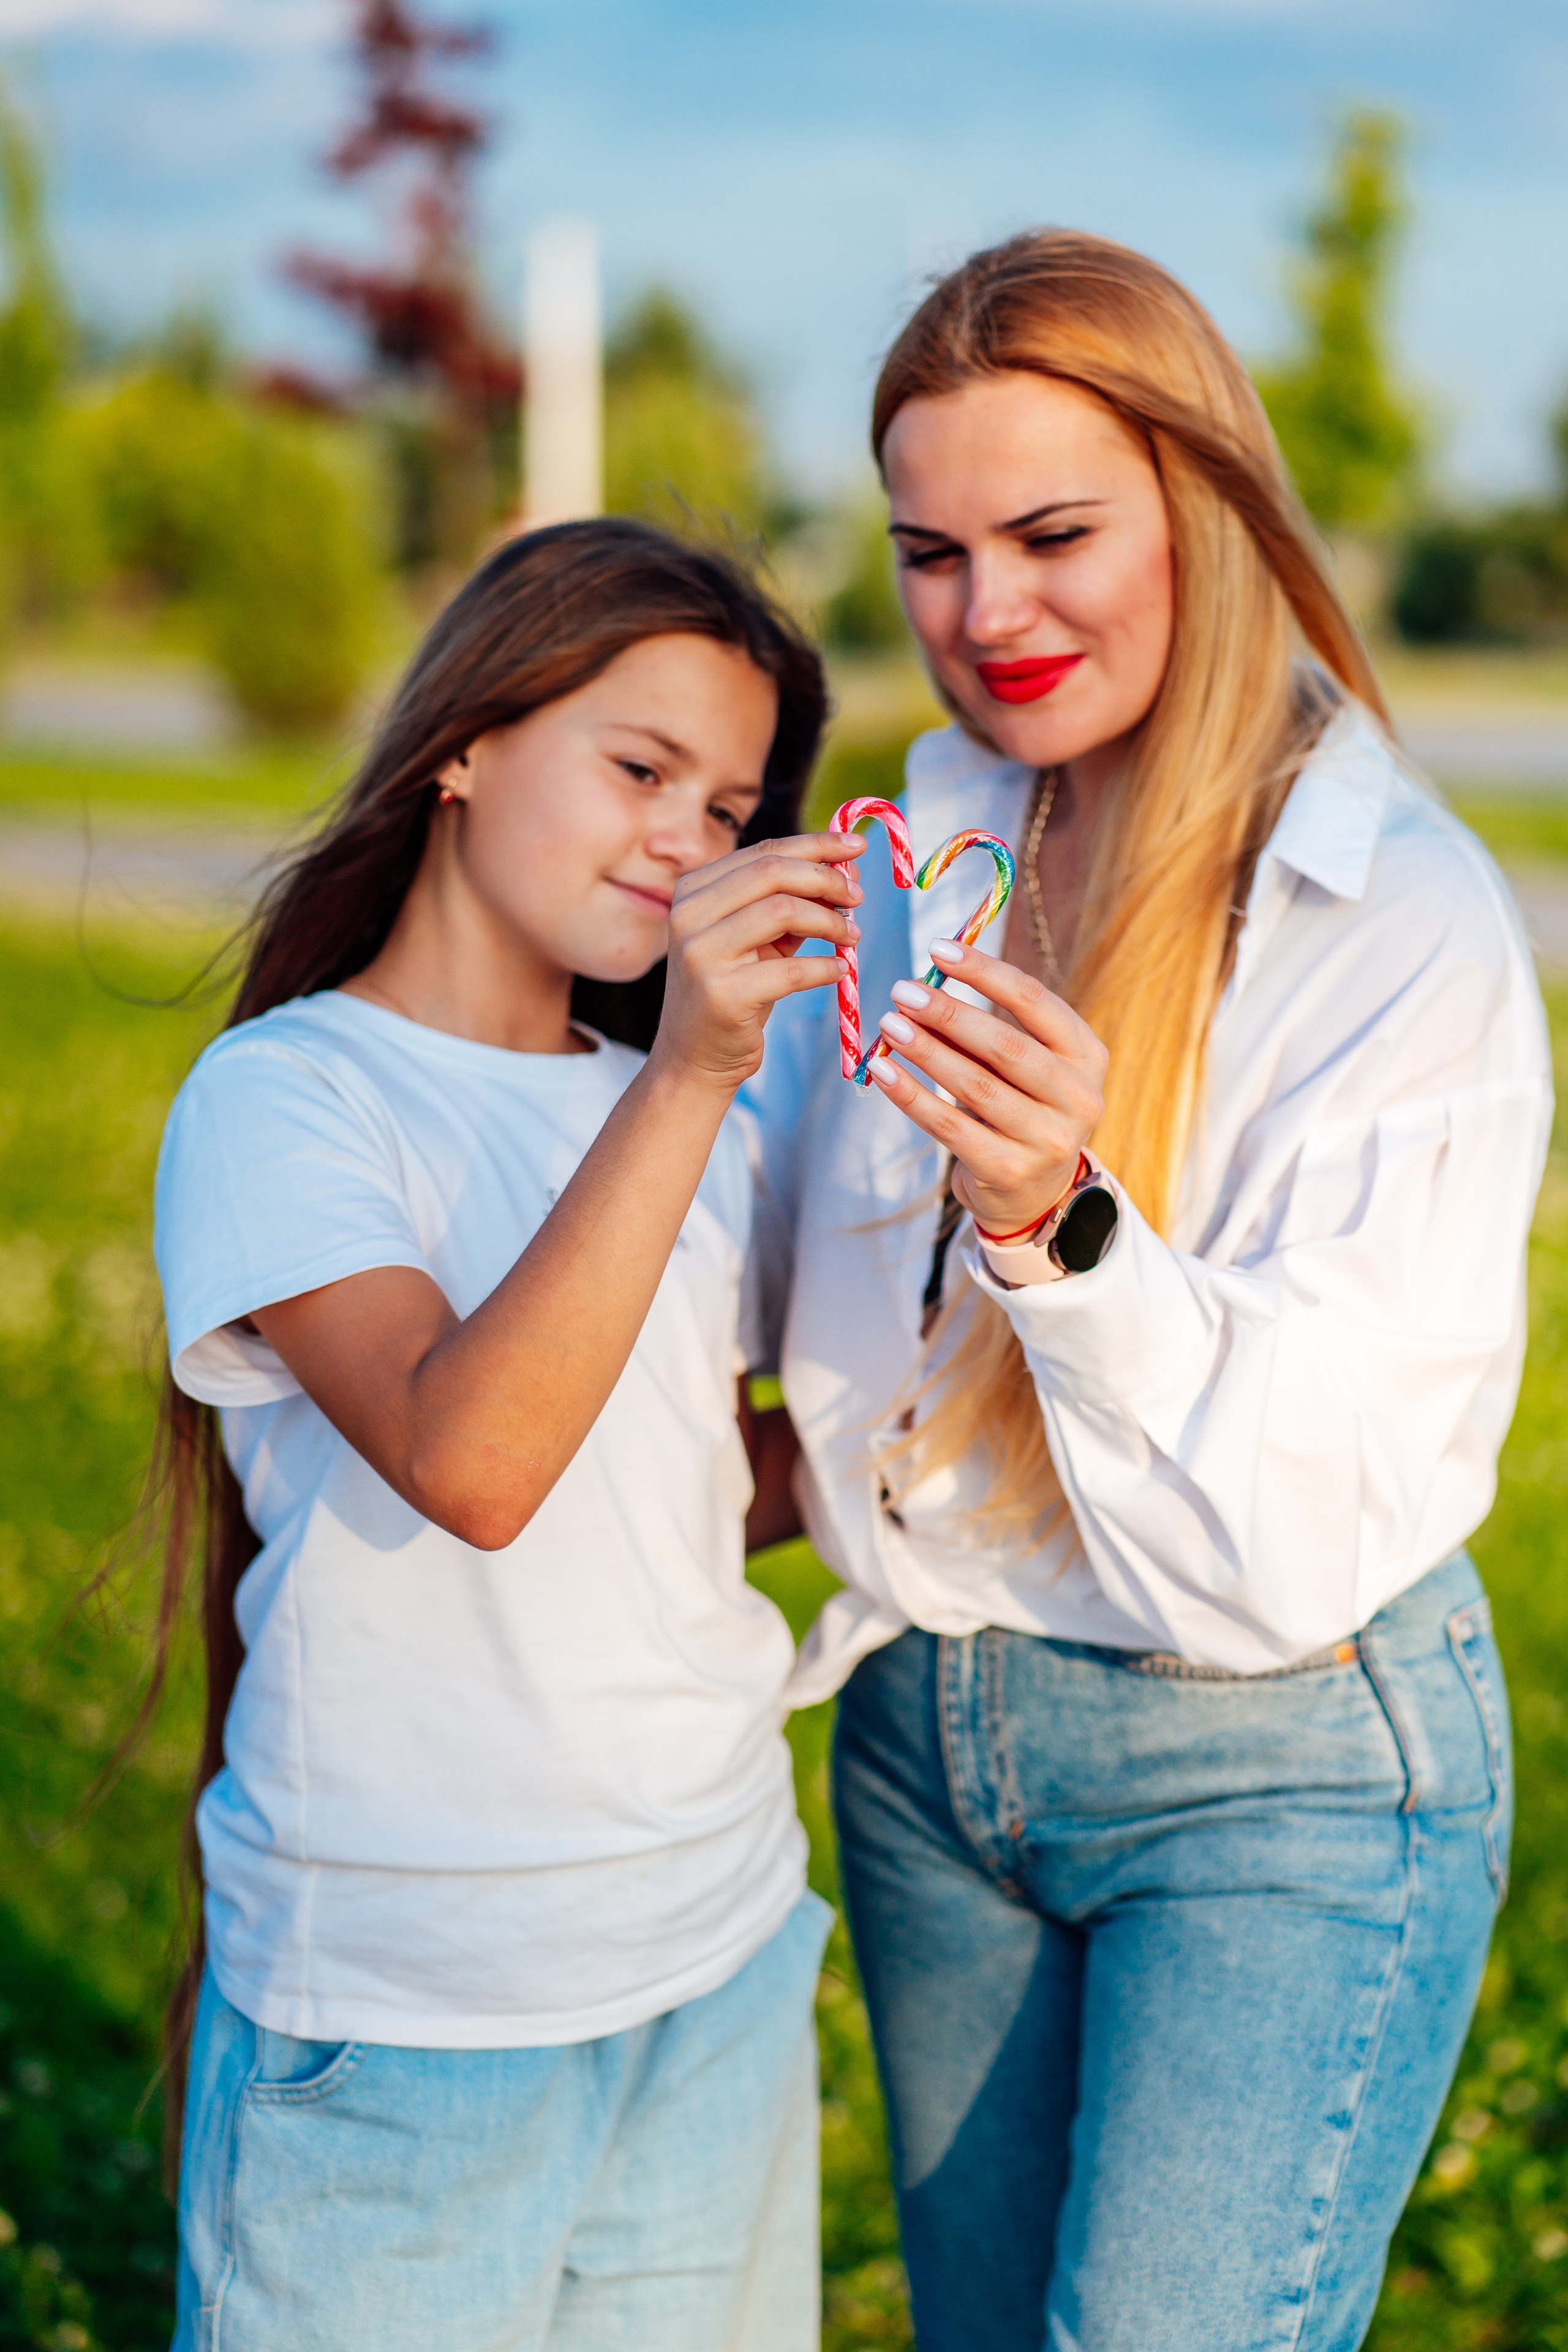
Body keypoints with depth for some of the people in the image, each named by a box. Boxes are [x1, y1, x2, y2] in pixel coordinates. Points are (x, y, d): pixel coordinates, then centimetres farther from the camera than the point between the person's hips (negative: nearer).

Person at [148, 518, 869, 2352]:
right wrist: (687, 1078, -31)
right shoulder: (280, 1096, -11)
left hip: (719, 1969, 6)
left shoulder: (690, 1121, 9)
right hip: (393, 2016, -5)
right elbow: (467, 1462, -27)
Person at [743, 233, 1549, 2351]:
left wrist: (1062, 1227, -34)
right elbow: (775, 1277, 16)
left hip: (1278, 1782, -6)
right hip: (924, 1728, 6)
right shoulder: (919, 856, 3)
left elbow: (1305, 1521, -21)